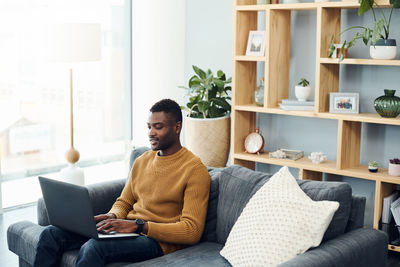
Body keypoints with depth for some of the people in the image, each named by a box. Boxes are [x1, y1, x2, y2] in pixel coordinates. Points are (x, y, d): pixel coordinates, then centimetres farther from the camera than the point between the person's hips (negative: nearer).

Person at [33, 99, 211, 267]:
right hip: (127, 229, 7)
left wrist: (139, 225, -21)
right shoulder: (141, 161, 17)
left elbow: (192, 231, -15)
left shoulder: (194, 169, -7)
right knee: (52, 234, -9)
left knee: (93, 248, -34)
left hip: (157, 240, -7)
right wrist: (112, 217, -2)